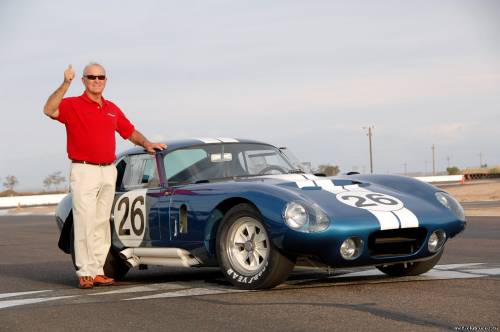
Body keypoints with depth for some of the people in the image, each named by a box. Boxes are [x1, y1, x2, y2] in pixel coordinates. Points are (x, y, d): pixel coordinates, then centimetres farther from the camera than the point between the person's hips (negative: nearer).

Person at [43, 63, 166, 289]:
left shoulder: (112, 109, 16)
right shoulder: (73, 105, -2)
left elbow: (130, 132, 27)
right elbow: (49, 110, -22)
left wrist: (147, 144, 11)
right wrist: (65, 84, -28)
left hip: (108, 172, 6)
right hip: (84, 171, -6)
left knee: (102, 224, 8)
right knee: (85, 224, -8)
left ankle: (98, 271, 13)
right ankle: (85, 273, -6)